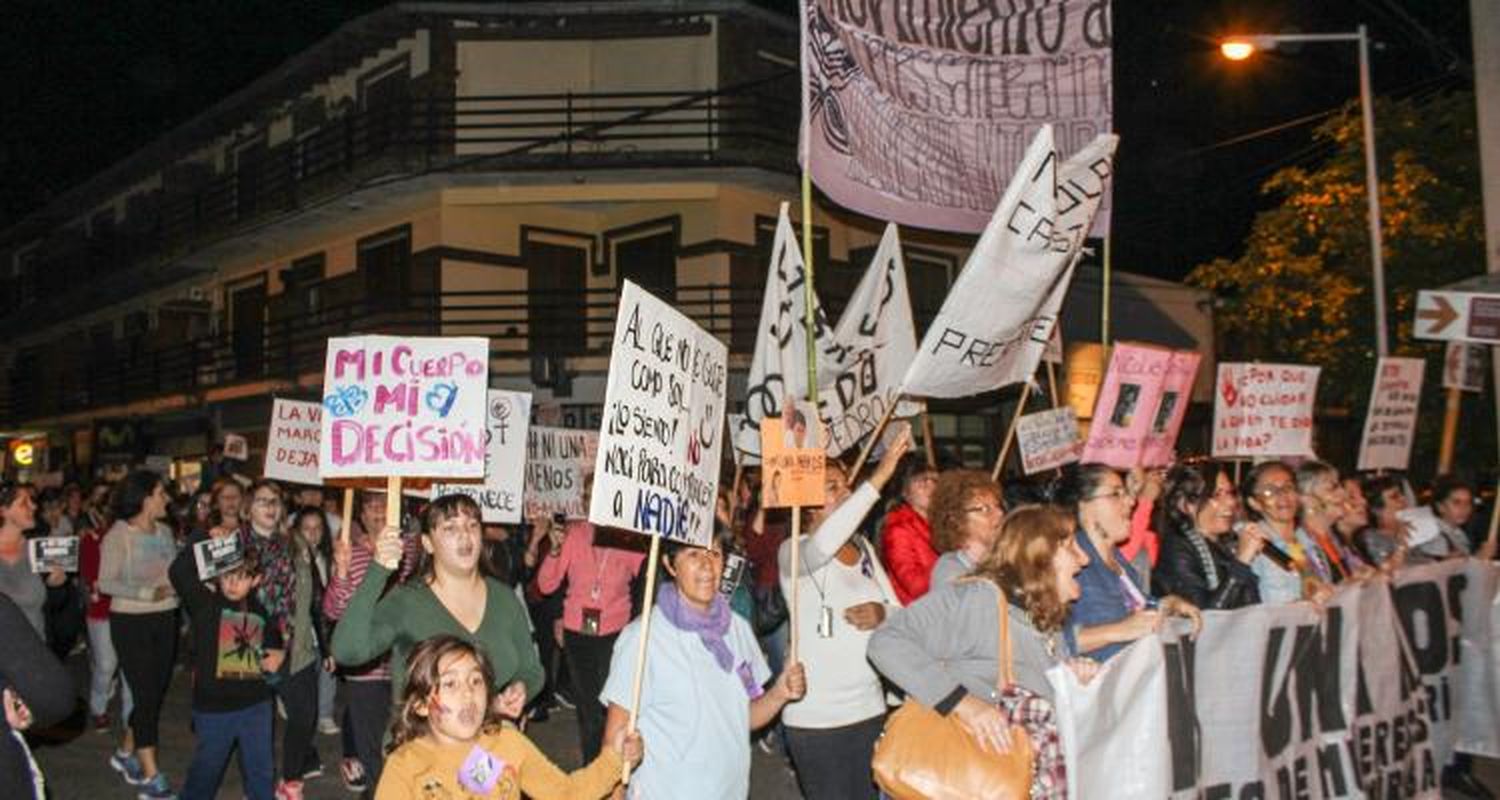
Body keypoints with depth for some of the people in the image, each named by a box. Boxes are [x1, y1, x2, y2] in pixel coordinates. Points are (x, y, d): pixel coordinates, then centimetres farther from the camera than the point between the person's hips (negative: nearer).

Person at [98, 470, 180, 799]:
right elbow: (106, 583, -13)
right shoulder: (118, 535, -11)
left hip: (165, 620, 6)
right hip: (131, 622, -6)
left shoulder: (164, 532, 6)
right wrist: (146, 592, -25)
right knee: (146, 695, -4)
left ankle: (127, 754, 33)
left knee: (157, 692, 12)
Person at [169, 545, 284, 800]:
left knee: (261, 769, 15)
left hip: (256, 705, 3)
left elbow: (274, 639, 22)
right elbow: (179, 572, -30)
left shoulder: (261, 610, 2)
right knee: (206, 768, 15)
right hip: (213, 707, -3)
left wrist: (279, 654, 2)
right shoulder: (204, 602, -12)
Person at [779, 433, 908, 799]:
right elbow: (823, 545, -35)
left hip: (870, 710, 6)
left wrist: (882, 614, -11)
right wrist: (878, 478, -38)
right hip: (816, 718, -6)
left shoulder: (864, 547, 10)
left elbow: (900, 613, 14)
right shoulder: (794, 552, -11)